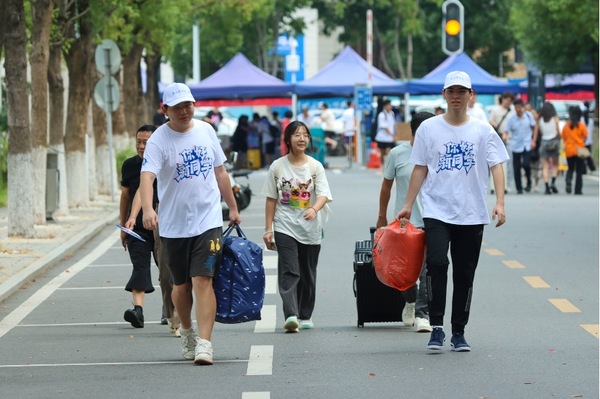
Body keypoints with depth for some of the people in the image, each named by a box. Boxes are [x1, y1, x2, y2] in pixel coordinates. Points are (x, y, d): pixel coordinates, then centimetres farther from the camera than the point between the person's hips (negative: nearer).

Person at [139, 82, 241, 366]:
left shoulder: (206, 131, 6)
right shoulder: (158, 140, -9)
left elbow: (220, 172, 17)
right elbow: (147, 176, -24)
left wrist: (233, 208, 19)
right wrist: (148, 209, -41)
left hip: (208, 221, 1)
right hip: (173, 226, -1)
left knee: (202, 280, -12)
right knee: (181, 285, 12)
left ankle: (204, 343, -16)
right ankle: (186, 331, 36)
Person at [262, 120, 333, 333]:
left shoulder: (315, 166, 2)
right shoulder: (277, 167, 3)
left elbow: (323, 195, -8)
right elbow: (271, 199, 7)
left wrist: (314, 209, -30)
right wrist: (268, 229, 3)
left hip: (310, 228, 1)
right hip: (285, 227, -1)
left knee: (308, 274, 8)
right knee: (289, 271, -14)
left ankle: (305, 316, 22)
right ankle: (291, 315, -25)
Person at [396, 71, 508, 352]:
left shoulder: (483, 130, 3)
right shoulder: (428, 128, 4)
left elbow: (496, 166, -1)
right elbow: (419, 169, 8)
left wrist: (499, 202, -14)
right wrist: (408, 206, 4)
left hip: (472, 214, 1)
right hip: (437, 210, -1)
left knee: (465, 274, 6)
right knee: (437, 262, -19)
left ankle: (459, 332, 16)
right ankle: (436, 327, -13)